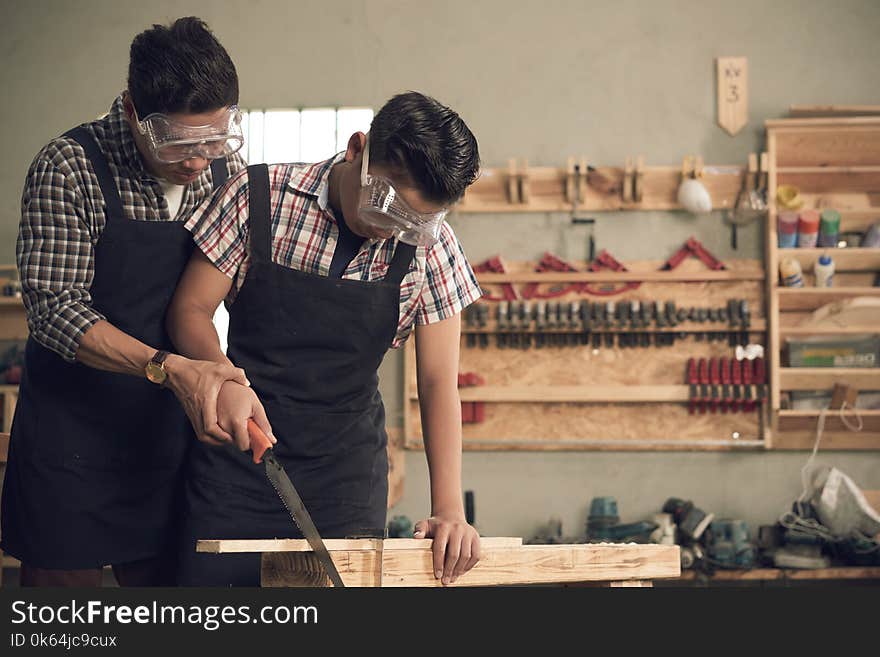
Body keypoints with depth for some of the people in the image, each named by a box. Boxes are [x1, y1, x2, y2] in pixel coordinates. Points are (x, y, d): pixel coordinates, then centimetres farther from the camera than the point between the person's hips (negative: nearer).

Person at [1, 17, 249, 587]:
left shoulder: (226, 169, 1)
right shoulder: (67, 169, -14)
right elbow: (55, 310, -18)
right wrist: (168, 369, -29)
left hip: (174, 443, 4)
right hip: (73, 448, -4)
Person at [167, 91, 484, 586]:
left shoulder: (431, 247, -6)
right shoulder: (259, 196, -9)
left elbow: (438, 379, -7)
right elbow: (191, 309, -5)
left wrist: (449, 509, -17)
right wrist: (224, 379, -26)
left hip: (348, 475, 1)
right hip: (239, 462, -1)